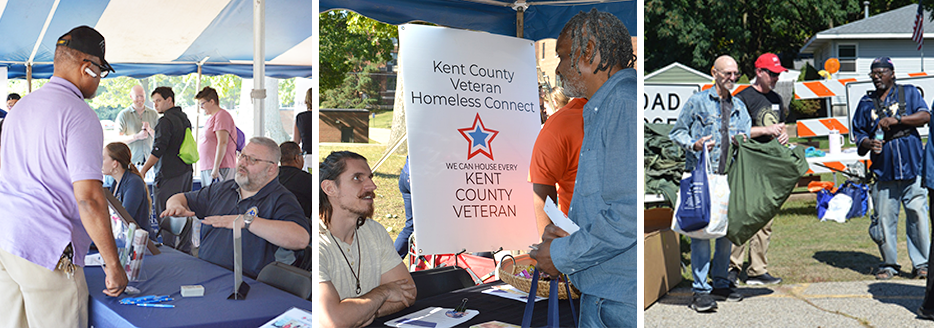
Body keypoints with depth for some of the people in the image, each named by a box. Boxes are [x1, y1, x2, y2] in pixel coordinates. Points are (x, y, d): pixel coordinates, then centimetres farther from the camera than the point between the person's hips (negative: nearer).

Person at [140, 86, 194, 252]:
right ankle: (185, 249, 19)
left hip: (168, 176, -9)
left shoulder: (165, 121, -14)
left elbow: (157, 151, -19)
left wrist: (143, 171, -16)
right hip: (185, 172, 9)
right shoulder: (184, 118, 13)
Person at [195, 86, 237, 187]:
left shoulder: (221, 116, -10)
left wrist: (216, 168, -23)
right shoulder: (211, 118, 22)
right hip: (207, 168, 10)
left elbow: (222, 143, -20)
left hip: (220, 168, -10)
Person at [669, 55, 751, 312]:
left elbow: (747, 134, 21)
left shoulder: (739, 106, 18)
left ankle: (720, 284, 21)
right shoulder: (697, 102, 3)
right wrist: (694, 145, -14)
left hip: (730, 176, 6)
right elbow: (677, 133, 4)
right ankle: (700, 291, -8)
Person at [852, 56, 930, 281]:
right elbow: (859, 133, 14)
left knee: (917, 215, -4)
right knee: (884, 219, 0)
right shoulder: (866, 103, 15)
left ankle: (921, 263, 9)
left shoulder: (909, 93, 11)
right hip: (883, 170, 2)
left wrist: (896, 120, -15)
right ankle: (889, 264, 13)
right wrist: (868, 143, -7)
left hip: (912, 168, -1)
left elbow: (925, 116, -3)